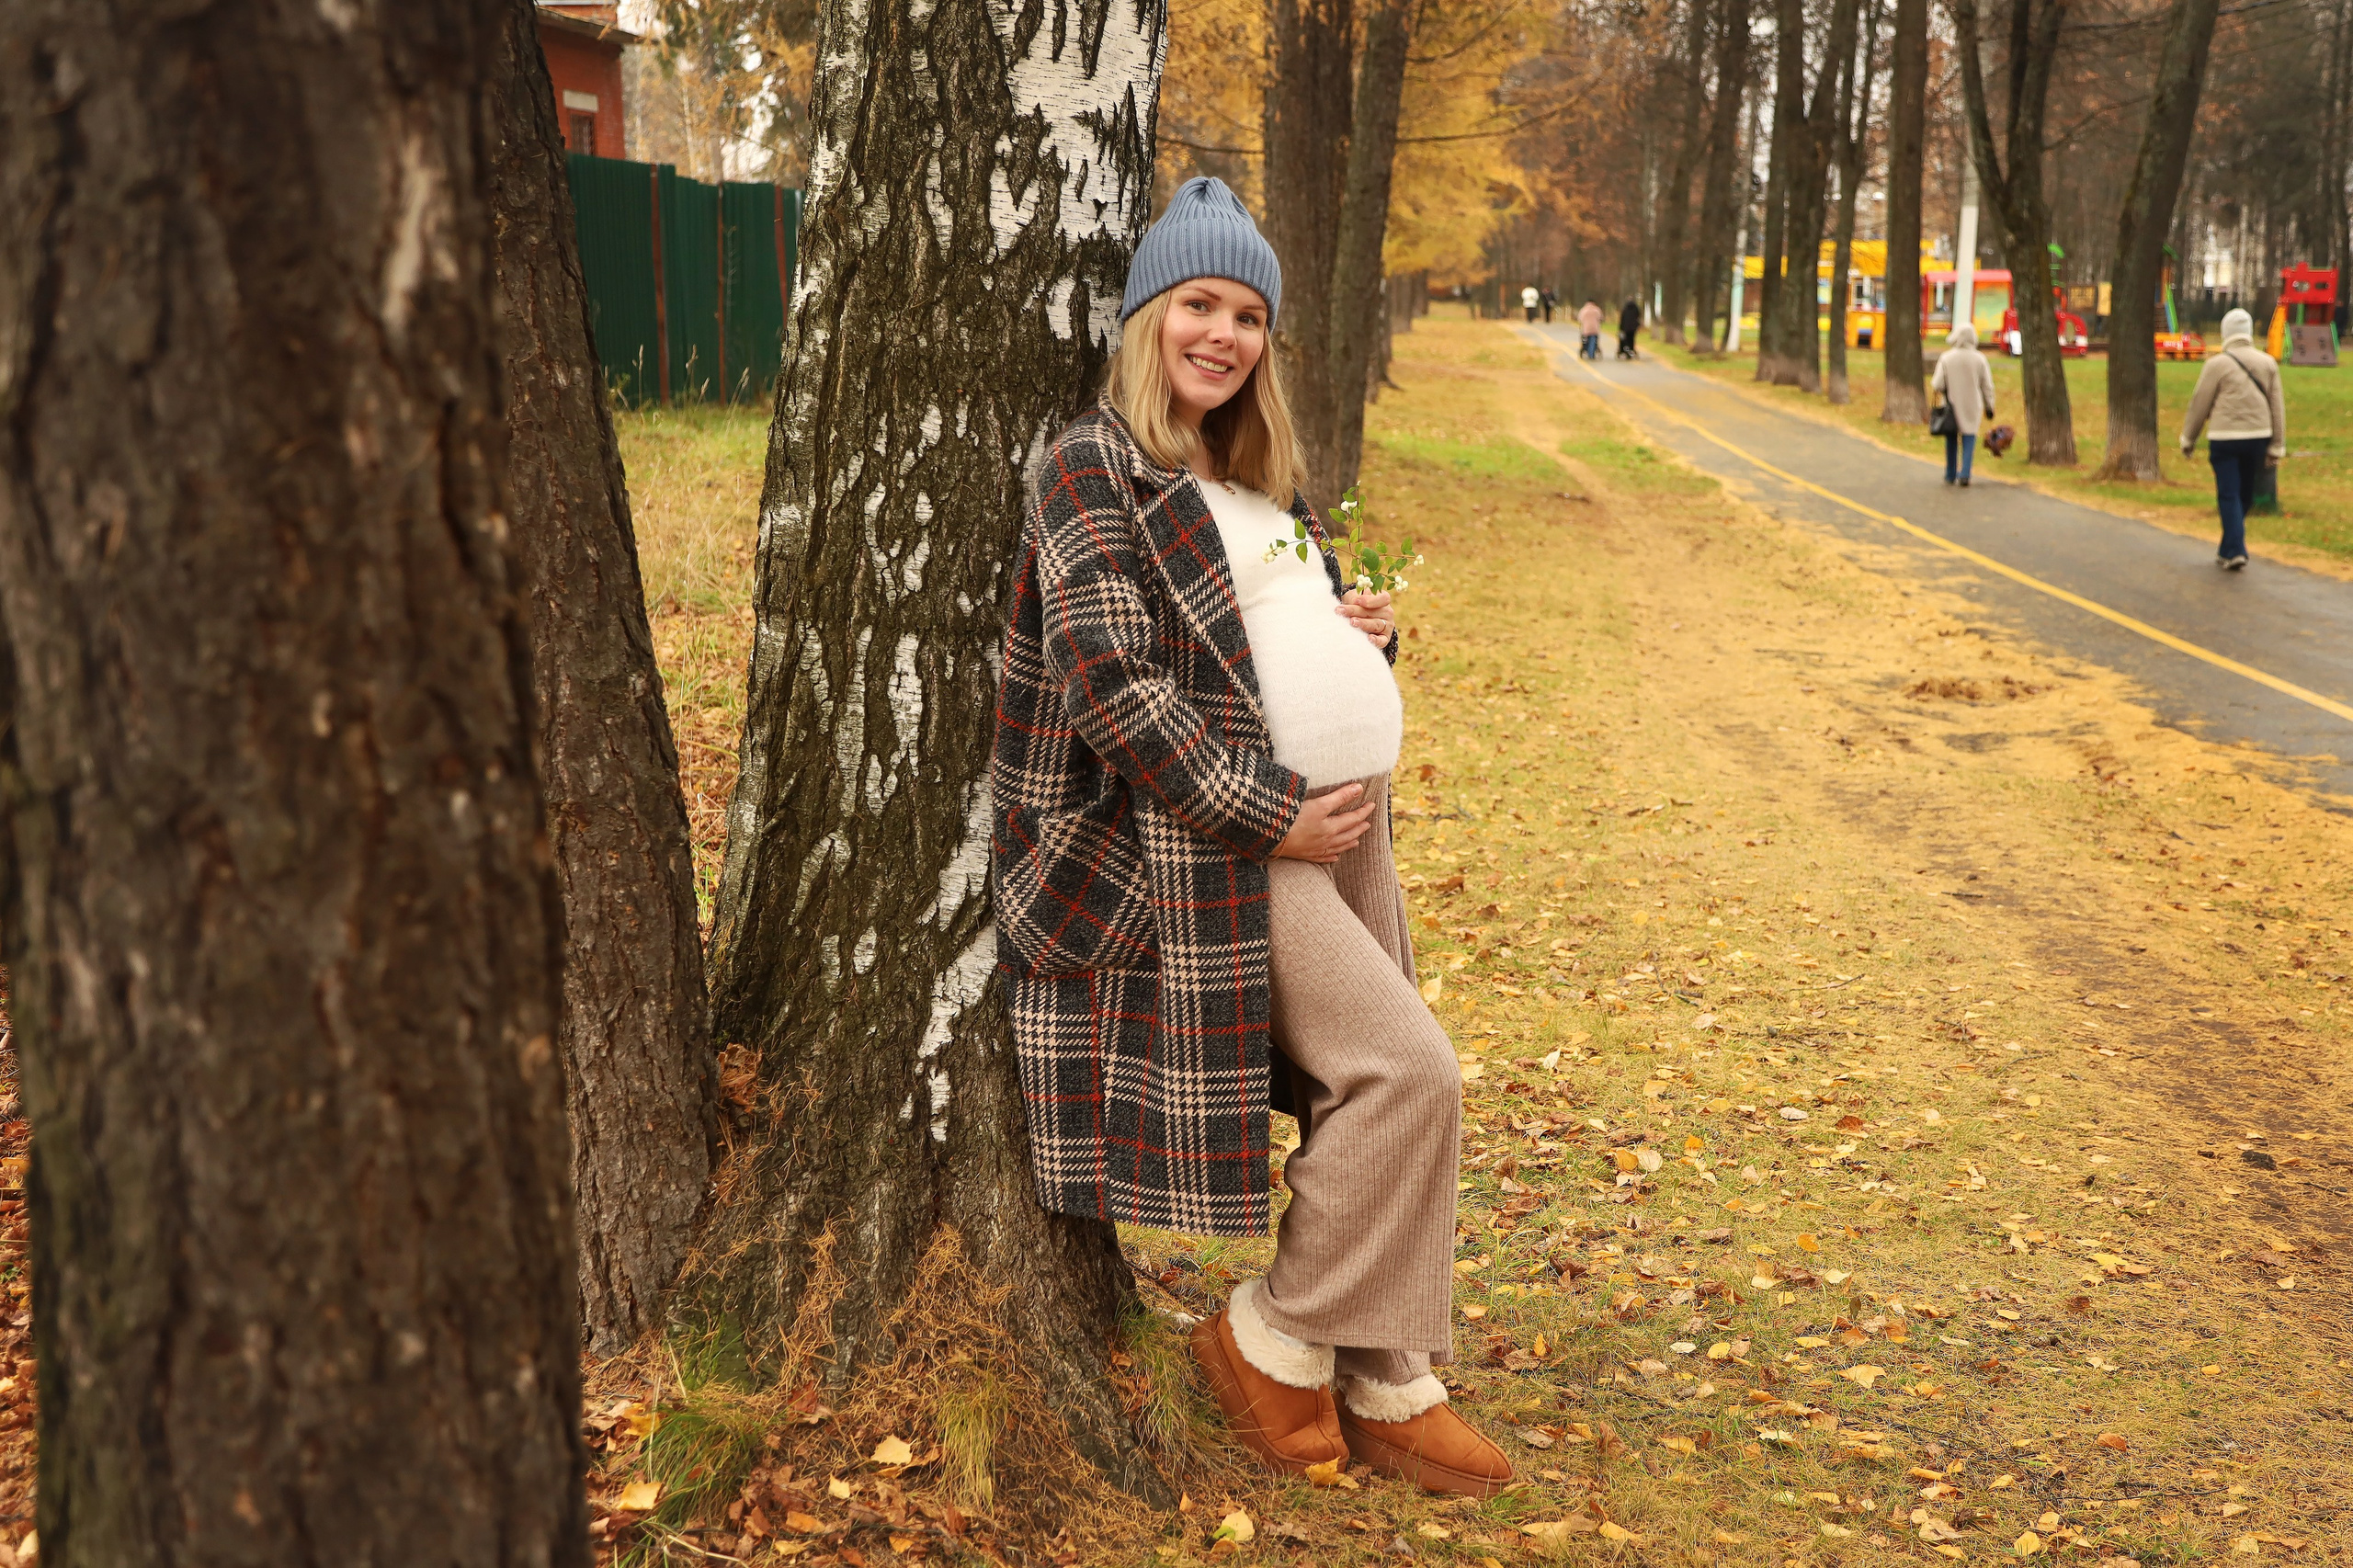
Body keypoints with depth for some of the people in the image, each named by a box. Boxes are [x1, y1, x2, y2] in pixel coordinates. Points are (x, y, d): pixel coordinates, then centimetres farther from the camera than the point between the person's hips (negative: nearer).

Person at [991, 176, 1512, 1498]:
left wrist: (1370, 631, 5)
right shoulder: (1096, 470, -6)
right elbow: (1112, 683, -15)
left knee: (1379, 1091, 7)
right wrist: (1267, 815, -17)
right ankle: (1278, 1340, 2)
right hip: (1219, 833, -8)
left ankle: (1386, 1382, 17)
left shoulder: (1260, 480, 20)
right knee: (1409, 1072, -16)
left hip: (1344, 810, 9)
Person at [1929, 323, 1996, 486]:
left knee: (1951, 441, 13)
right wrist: (1989, 407, 9)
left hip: (1952, 405, 0)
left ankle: (1951, 475, 20)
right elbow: (1987, 386, -1)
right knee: (1969, 439, 5)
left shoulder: (1946, 358, -10)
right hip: (1972, 407, 0)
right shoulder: (1979, 359, -7)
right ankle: (1964, 474, -8)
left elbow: (1937, 384, -8)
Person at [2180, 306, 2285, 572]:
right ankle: (2229, 549, 26)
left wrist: (2188, 438, 10)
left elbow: (2200, 404, -3)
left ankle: (2235, 552, -11)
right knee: (2244, 496, 15)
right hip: (2258, 437, 4)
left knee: (2229, 496, -1)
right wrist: (2276, 447, 11)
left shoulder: (2217, 364, -6)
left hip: (2225, 438, -4)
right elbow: (2277, 407, 6)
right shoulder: (2268, 363, 6)